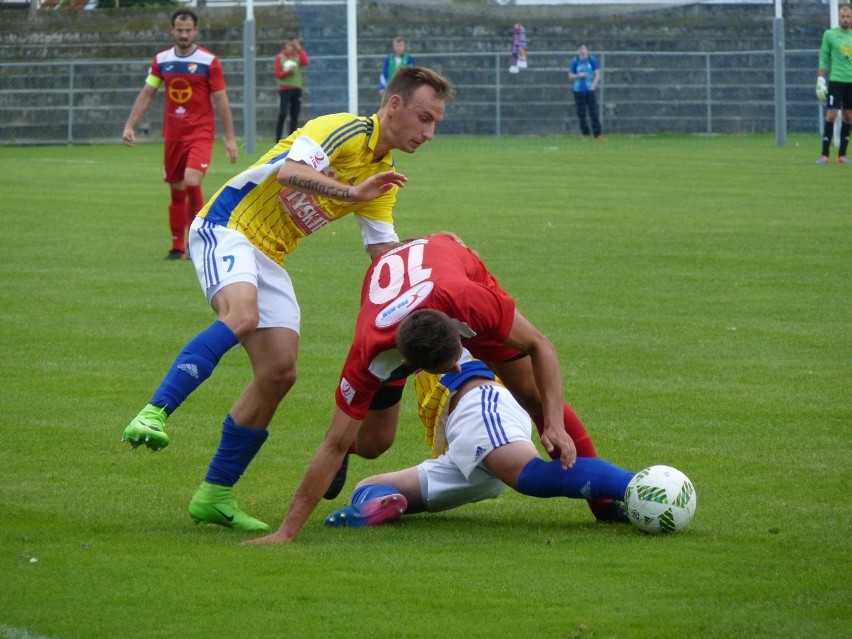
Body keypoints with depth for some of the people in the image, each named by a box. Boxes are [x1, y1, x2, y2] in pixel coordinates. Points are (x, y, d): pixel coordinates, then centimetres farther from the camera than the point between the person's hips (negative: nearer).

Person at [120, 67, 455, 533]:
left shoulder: (382, 182, 12)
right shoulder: (343, 131, -14)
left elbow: (386, 255, 13)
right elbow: (291, 171, -32)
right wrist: (351, 192, -41)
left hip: (269, 258, 9)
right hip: (227, 228, -9)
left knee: (280, 374, -2)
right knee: (242, 315, -37)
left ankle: (215, 495, 5)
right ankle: (153, 414, -43)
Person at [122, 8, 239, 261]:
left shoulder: (209, 61, -5)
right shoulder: (162, 60, 5)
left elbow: (221, 100, -3)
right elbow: (146, 94, 12)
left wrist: (230, 138, -6)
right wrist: (130, 125, 4)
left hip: (200, 132, -4)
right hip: (172, 134, 4)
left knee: (191, 180, -22)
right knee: (177, 190, 8)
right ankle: (177, 246, 17)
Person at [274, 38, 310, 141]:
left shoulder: (298, 57, 9)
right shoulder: (280, 58, 4)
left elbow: (306, 62, -12)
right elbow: (278, 74, 0)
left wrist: (299, 49, -8)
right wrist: (288, 71, -17)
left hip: (297, 89, 3)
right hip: (284, 89, -3)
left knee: (295, 116, 0)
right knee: (282, 115, -11)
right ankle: (278, 139, -9)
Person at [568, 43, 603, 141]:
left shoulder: (593, 60, 3)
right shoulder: (574, 61, 6)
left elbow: (597, 74, 3)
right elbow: (570, 75, 9)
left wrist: (593, 86, -9)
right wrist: (579, 75, -11)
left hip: (590, 90, -1)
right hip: (578, 91, 1)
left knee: (593, 113, -7)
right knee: (581, 114, 0)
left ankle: (597, 134, -5)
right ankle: (585, 134, 7)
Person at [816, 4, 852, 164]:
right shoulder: (830, 34, 2)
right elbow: (824, 59, 2)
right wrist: (820, 80, -5)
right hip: (836, 80, -3)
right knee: (831, 115, -10)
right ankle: (824, 154, -8)